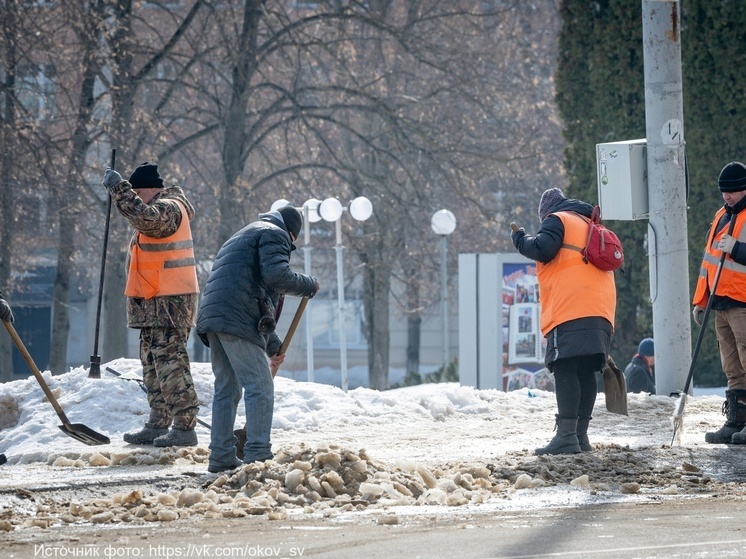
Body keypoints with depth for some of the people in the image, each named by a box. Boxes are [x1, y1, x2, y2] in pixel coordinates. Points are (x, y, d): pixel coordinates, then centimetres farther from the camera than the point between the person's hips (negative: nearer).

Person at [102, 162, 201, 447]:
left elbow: (144, 217, -34)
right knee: (153, 363, 15)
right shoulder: (159, 209, 19)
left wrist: (118, 188, -29)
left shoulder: (168, 209, -14)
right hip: (155, 301, 11)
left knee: (169, 362, -11)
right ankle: (158, 424, 21)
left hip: (171, 302, -11)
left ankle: (184, 426, -10)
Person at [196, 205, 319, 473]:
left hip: (212, 318, 9)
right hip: (237, 320, -9)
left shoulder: (243, 236, 36)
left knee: (226, 388, 13)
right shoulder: (274, 234, 5)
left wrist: (272, 345, 36)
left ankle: (221, 456, 13)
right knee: (260, 387, -8)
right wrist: (309, 285, 4)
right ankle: (258, 455, -13)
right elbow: (277, 275, -14)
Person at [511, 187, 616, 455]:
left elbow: (543, 249, -11)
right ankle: (581, 435, 6)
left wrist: (520, 240, 6)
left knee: (565, 370, -12)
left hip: (570, 311, -8)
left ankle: (567, 436, -21)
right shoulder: (590, 225, 29)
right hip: (600, 311, 8)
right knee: (585, 372, 8)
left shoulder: (558, 220, 4)